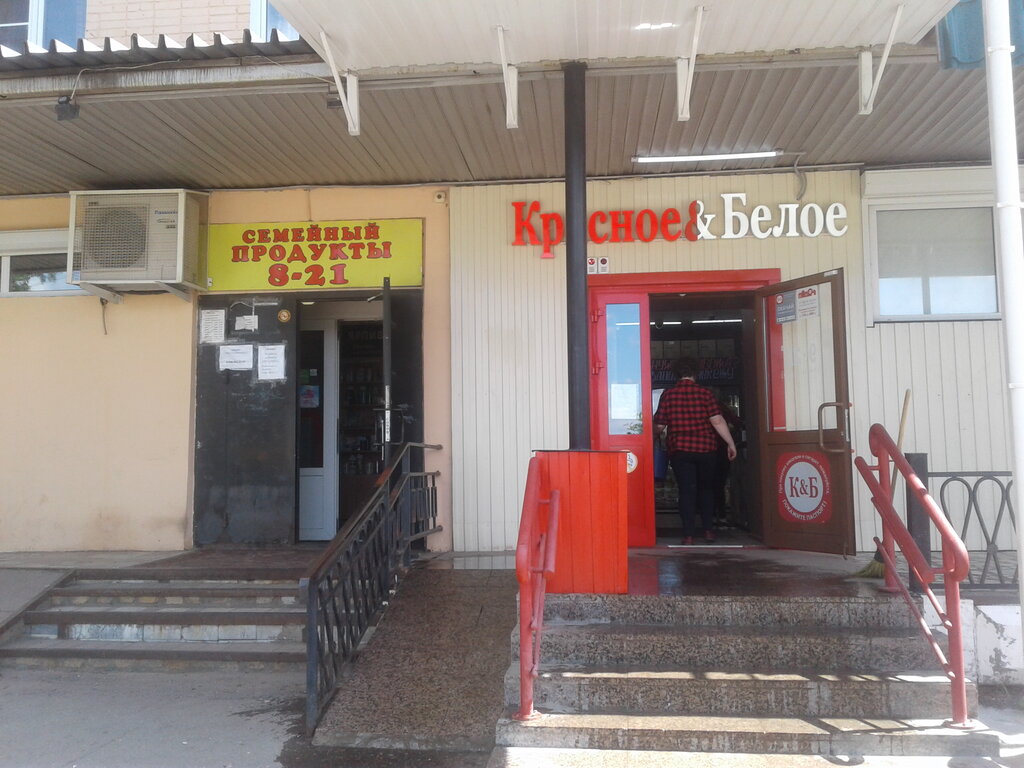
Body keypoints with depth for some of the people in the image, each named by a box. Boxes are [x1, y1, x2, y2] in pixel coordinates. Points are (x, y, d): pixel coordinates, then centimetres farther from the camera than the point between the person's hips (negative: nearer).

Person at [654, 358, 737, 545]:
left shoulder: (668, 394, -1)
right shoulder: (704, 392, -2)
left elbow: (660, 425, 1)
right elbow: (717, 421, -8)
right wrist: (730, 443, -1)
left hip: (679, 449, 0)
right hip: (705, 448, 0)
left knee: (686, 490, 2)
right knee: (706, 488, 16)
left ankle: (688, 534, -3)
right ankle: (708, 529, 16)